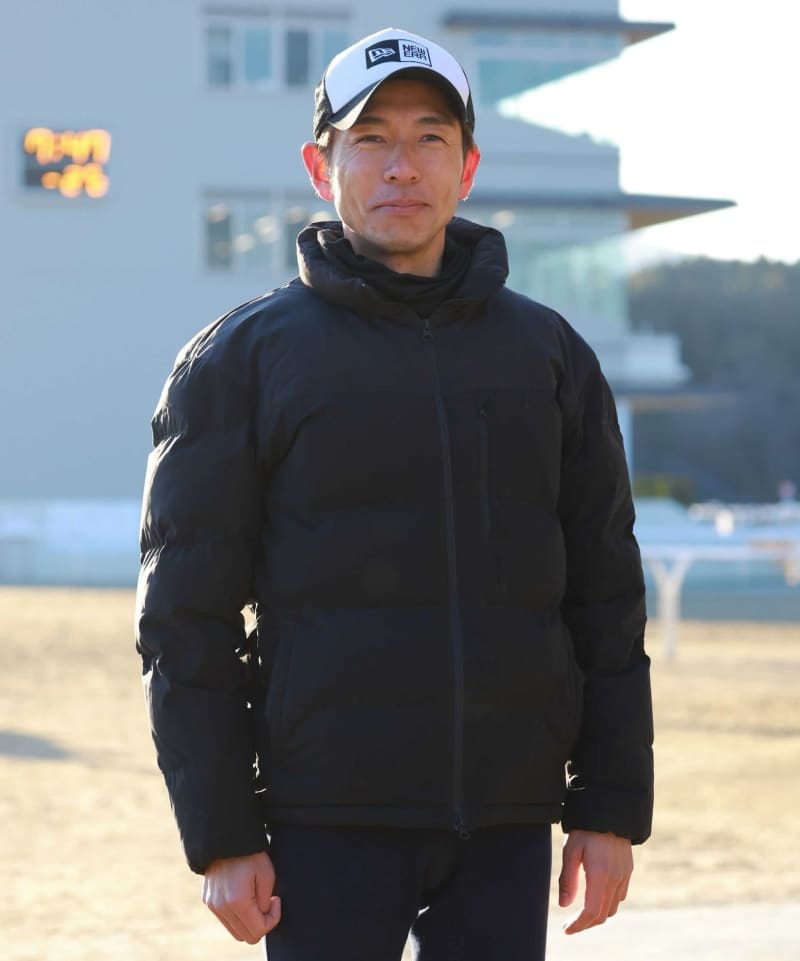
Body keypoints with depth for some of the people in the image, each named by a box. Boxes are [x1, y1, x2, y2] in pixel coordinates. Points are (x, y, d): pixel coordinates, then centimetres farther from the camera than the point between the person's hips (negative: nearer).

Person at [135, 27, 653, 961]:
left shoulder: (550, 355, 10)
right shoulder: (241, 359, 1)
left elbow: (606, 596, 10)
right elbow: (186, 621, -1)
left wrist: (612, 809, 4)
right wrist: (221, 838, -8)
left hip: (505, 827, 3)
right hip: (329, 823, -3)